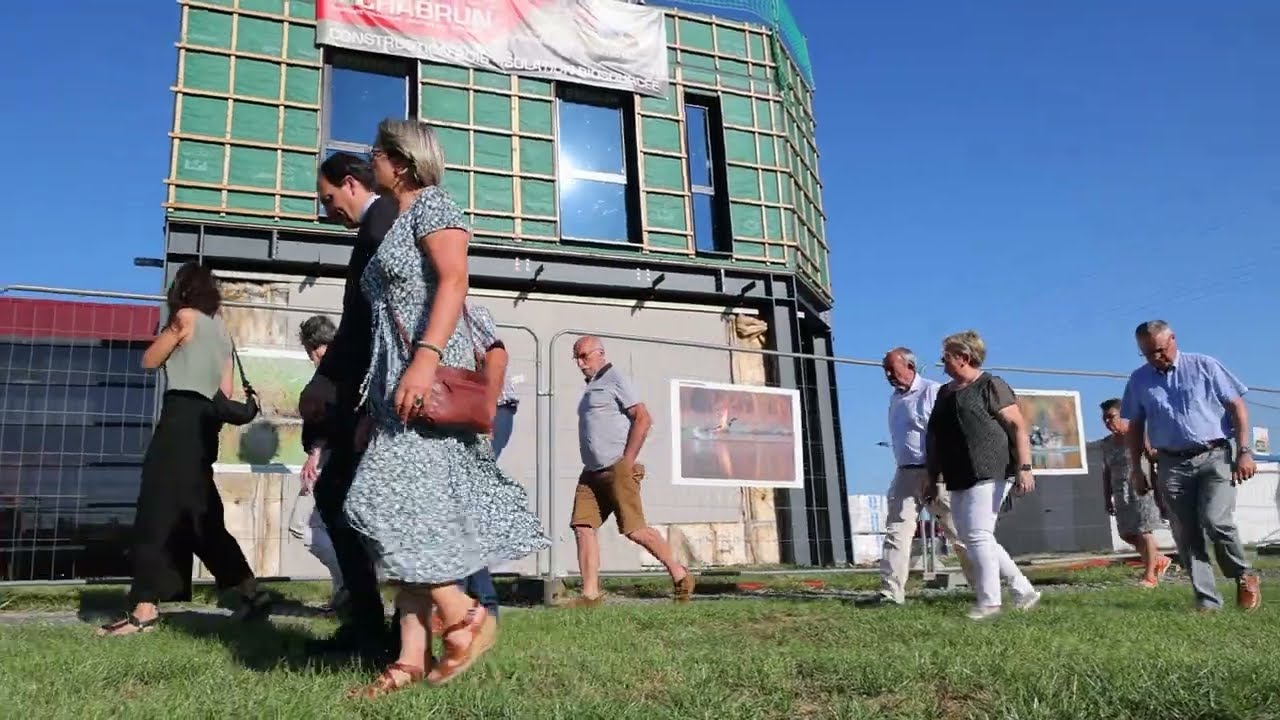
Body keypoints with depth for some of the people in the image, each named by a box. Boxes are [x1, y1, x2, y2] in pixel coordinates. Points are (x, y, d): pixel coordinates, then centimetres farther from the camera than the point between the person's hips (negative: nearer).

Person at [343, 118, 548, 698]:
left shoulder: (431, 204, 0)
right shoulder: (395, 222, 27)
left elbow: (454, 281, -16)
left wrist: (426, 358, -29)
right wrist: (375, 391, 22)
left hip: (432, 373, -9)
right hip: (401, 380, 9)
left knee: (389, 498, -17)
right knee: (412, 506, 2)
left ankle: (464, 617, -4)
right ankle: (413, 658, 2)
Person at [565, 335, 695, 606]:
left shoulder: (614, 378, -4)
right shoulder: (591, 386, 22)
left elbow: (643, 418, -13)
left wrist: (627, 461, -15)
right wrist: (591, 465, 17)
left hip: (617, 469, -9)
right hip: (592, 472, 9)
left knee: (634, 530, -8)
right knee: (582, 527, -3)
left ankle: (680, 575, 8)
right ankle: (590, 594, -2)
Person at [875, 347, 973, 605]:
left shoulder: (933, 391, -9)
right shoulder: (894, 398, 15)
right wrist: (903, 467, 17)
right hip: (905, 475, 6)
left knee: (959, 533, 3)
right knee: (896, 531, -3)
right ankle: (891, 592, -3)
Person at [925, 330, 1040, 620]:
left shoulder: (990, 386, -4)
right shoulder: (945, 392, 18)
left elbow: (1019, 427, -10)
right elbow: (936, 440, 21)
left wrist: (1024, 467, -19)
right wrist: (934, 480, 21)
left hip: (988, 475, -9)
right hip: (959, 480, 9)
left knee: (978, 535, -12)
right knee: (972, 539, 9)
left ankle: (989, 601, -2)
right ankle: (1024, 590, 20)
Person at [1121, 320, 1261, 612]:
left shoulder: (1203, 366, -1)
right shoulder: (1138, 381, 7)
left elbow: (1237, 407, 0)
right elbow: (1135, 427, 14)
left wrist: (1244, 452, -7)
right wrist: (1136, 469, 10)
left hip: (1216, 456, -3)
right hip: (1172, 464, 3)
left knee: (1215, 520, -19)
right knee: (1186, 536, 0)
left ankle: (1244, 574, 8)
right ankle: (1207, 599, 8)